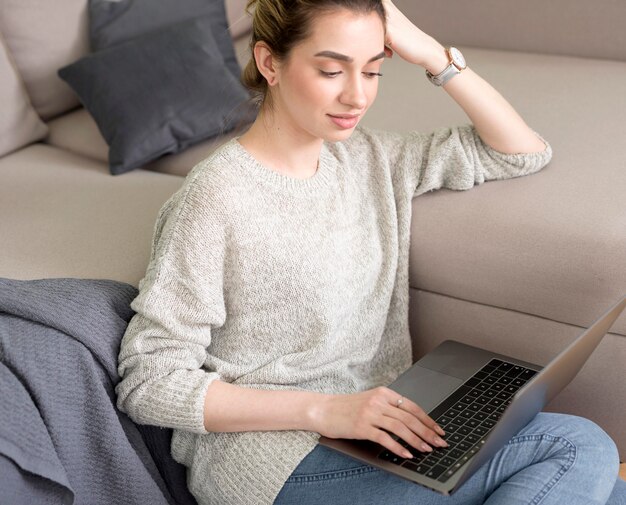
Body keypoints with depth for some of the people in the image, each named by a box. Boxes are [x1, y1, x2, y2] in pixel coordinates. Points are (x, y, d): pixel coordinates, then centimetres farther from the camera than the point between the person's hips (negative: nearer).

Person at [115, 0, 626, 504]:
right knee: (583, 451, -20)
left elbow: (523, 153, 13)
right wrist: (323, 409, -22)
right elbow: (148, 383, -13)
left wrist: (433, 54, -1)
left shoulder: (368, 157, 7)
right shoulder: (216, 200, -13)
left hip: (373, 423, 7)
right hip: (270, 457, -7)